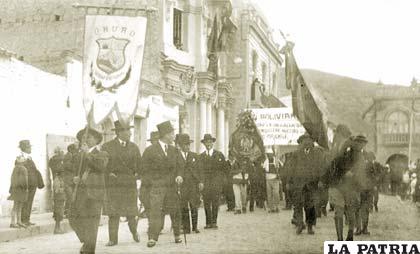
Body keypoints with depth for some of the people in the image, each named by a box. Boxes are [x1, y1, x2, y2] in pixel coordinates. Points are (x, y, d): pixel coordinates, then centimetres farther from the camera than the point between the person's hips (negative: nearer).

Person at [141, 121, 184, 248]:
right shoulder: (150, 150, 0)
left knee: (175, 211, 8)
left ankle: (177, 235, 24)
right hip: (156, 186, -4)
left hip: (172, 186, 4)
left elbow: (179, 166, 14)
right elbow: (145, 170, 2)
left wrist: (179, 176, -7)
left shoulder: (174, 150, 14)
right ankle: (152, 238, -13)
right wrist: (151, 183, -7)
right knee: (155, 211, -13)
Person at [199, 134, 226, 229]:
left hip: (216, 182, -1)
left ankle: (214, 222, -4)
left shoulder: (219, 154, 9)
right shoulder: (201, 156, 14)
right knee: (206, 203, -5)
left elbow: (224, 168, 10)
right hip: (205, 183, 1)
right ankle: (208, 223, -2)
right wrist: (201, 181, 1)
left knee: (215, 202, -9)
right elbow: (200, 170, 12)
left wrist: (219, 178, 1)